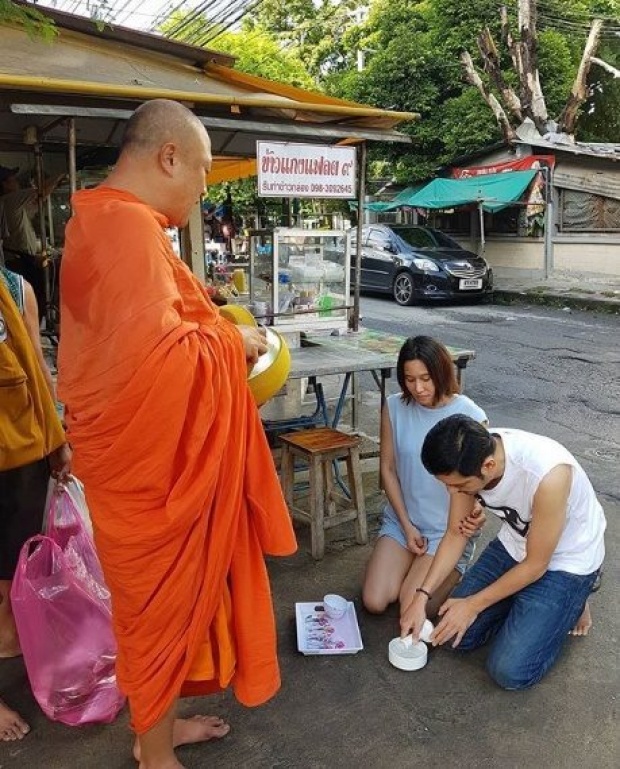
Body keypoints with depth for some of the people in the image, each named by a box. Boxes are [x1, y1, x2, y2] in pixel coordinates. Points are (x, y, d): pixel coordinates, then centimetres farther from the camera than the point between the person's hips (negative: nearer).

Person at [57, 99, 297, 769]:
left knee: (171, 598, 23)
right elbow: (155, 359, -32)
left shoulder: (110, 220, 12)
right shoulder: (126, 224, -22)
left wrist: (212, 330, 11)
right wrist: (232, 341, -16)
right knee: (159, 605, 8)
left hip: (155, 455, 10)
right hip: (149, 463, -10)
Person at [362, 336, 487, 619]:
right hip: (401, 520, 3)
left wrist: (476, 512, -32)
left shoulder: (471, 416, -16)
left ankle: (453, 571, 18)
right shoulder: (394, 407, -8)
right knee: (374, 602, -6)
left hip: (449, 530, -3)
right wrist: (406, 526, -4)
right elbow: (388, 469, 0)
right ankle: (412, 562, 23)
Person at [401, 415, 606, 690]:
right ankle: (525, 605, 19)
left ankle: (568, 605, 11)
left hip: (566, 561, -5)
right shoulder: (467, 459, -20)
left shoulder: (548, 475, -39)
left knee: (510, 671, -12)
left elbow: (535, 565, -23)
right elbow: (455, 534, -5)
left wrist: (473, 605, -14)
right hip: (514, 545, 5)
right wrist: (422, 597, -12)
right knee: (456, 635, -1)